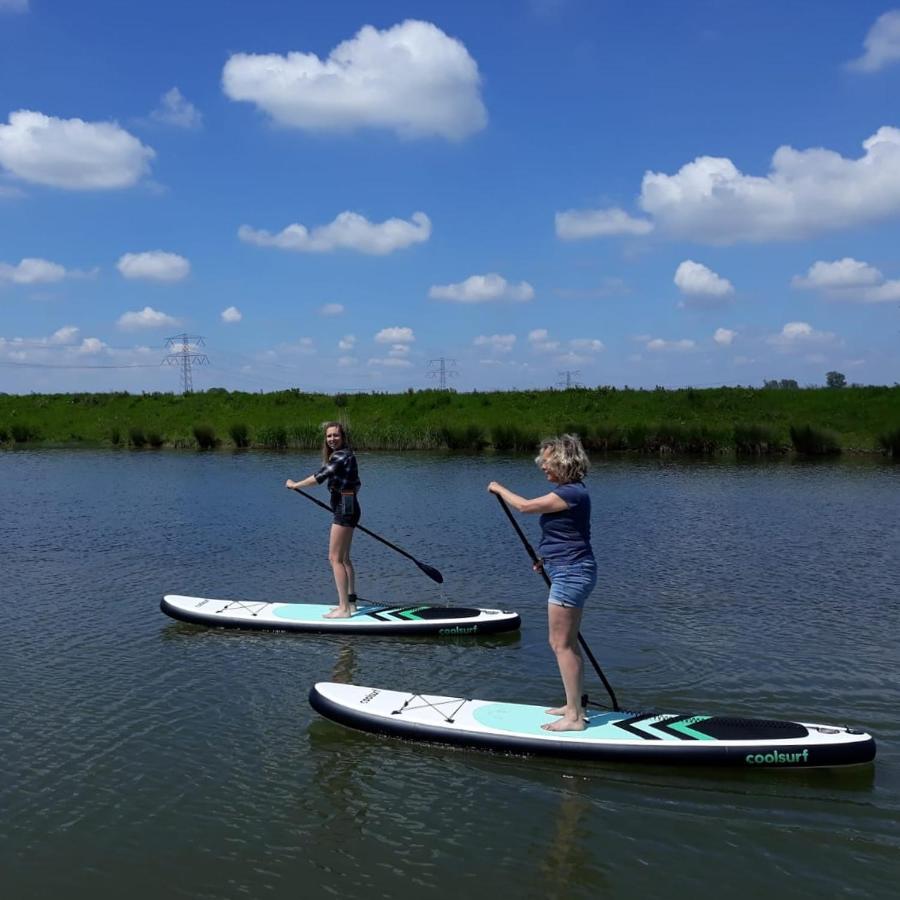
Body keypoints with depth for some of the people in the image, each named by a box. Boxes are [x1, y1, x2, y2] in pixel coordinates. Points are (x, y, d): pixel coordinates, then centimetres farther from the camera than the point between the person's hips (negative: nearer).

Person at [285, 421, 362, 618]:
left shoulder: (340, 456, -15)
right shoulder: (346, 455, 16)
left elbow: (320, 477, -19)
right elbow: (356, 484, 23)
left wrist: (295, 485, -8)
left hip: (344, 509, -11)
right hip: (350, 508, 11)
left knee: (335, 558, -9)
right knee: (344, 558, 16)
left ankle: (344, 608, -9)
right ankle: (350, 602, 22)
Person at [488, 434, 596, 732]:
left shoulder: (571, 493, -20)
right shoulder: (569, 491, 13)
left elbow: (525, 506, -19)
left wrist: (499, 488, -4)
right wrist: (547, 559, 14)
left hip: (570, 573, -11)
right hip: (572, 572, 11)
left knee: (560, 643, -7)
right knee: (568, 643, 16)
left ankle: (574, 717, -3)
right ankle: (574, 706, 25)